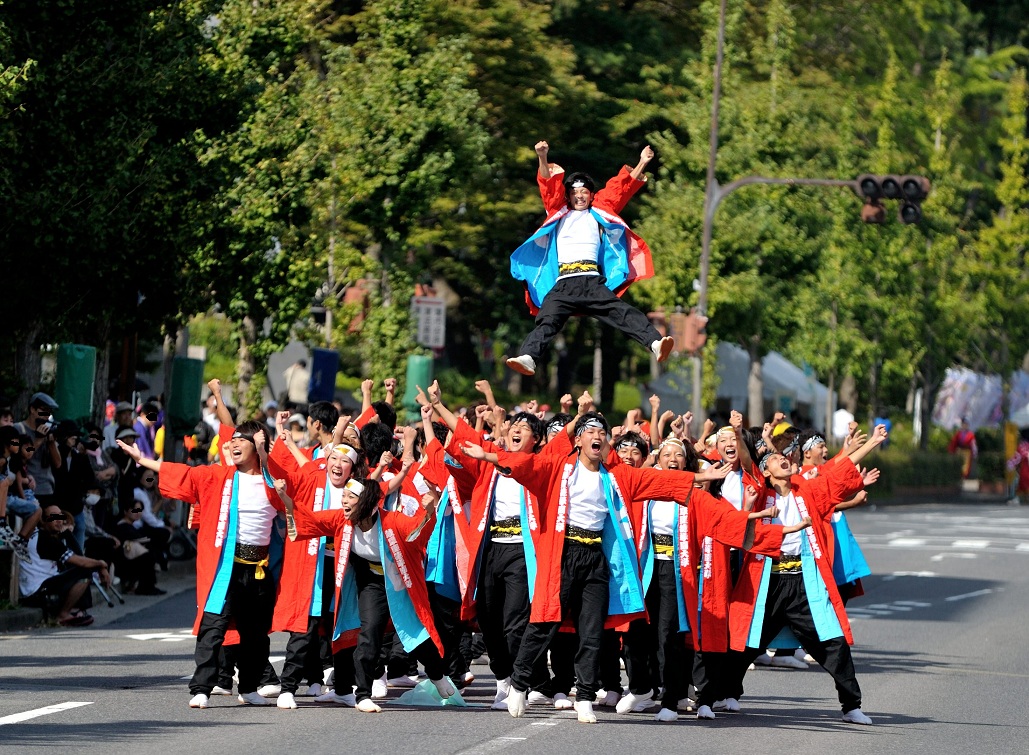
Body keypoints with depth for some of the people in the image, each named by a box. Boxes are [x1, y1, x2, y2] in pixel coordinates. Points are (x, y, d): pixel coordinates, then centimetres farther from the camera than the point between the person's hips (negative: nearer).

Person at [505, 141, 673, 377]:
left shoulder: (599, 213, 27)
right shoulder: (559, 214, 26)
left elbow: (621, 188, 28)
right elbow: (549, 188, 16)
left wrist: (642, 163, 26)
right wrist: (542, 159, 2)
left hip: (592, 281, 0)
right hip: (563, 284, 0)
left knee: (623, 312, -20)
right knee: (547, 321, -22)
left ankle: (655, 343, -39)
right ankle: (528, 358, -45)